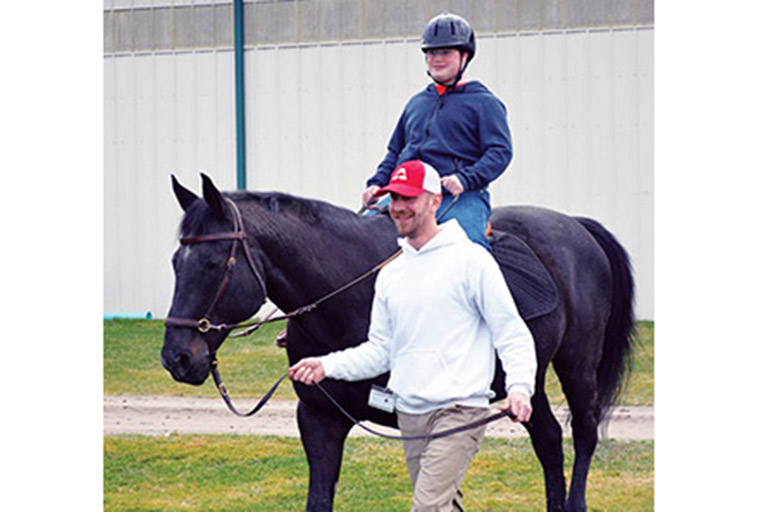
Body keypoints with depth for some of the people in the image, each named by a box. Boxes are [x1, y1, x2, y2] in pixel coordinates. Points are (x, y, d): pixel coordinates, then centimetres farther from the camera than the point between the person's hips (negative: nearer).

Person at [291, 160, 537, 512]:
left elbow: (512, 334, -7)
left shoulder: (470, 259, -6)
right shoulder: (389, 275, 13)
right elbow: (379, 350, 15)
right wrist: (327, 366, 2)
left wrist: (519, 387, -22)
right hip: (408, 414, 7)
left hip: (459, 410, -7)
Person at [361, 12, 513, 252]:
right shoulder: (416, 103, 27)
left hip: (461, 197, -5)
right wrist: (377, 183, 13)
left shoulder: (483, 102, 8)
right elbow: (395, 151, 32)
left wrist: (466, 179, -19)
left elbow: (500, 151, -3)